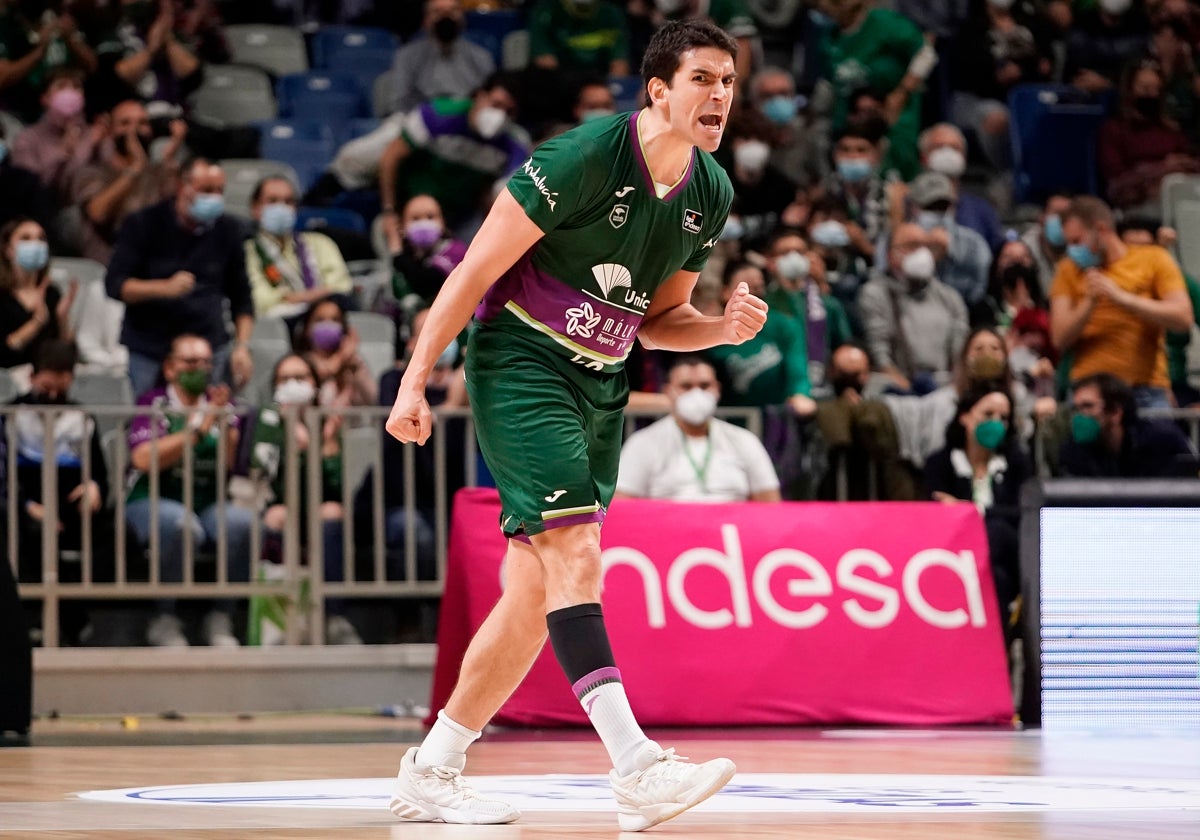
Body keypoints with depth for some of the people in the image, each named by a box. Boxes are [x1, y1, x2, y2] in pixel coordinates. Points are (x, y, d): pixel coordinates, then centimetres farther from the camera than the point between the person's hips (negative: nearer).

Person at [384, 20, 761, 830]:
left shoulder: (712, 194, 4)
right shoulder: (585, 156, -18)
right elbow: (478, 268, -13)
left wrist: (725, 327, -6)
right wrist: (416, 381, -13)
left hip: (601, 387, 8)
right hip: (521, 363, -8)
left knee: (536, 592, 6)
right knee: (575, 554, -22)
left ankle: (431, 771, 16)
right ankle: (636, 769, -31)